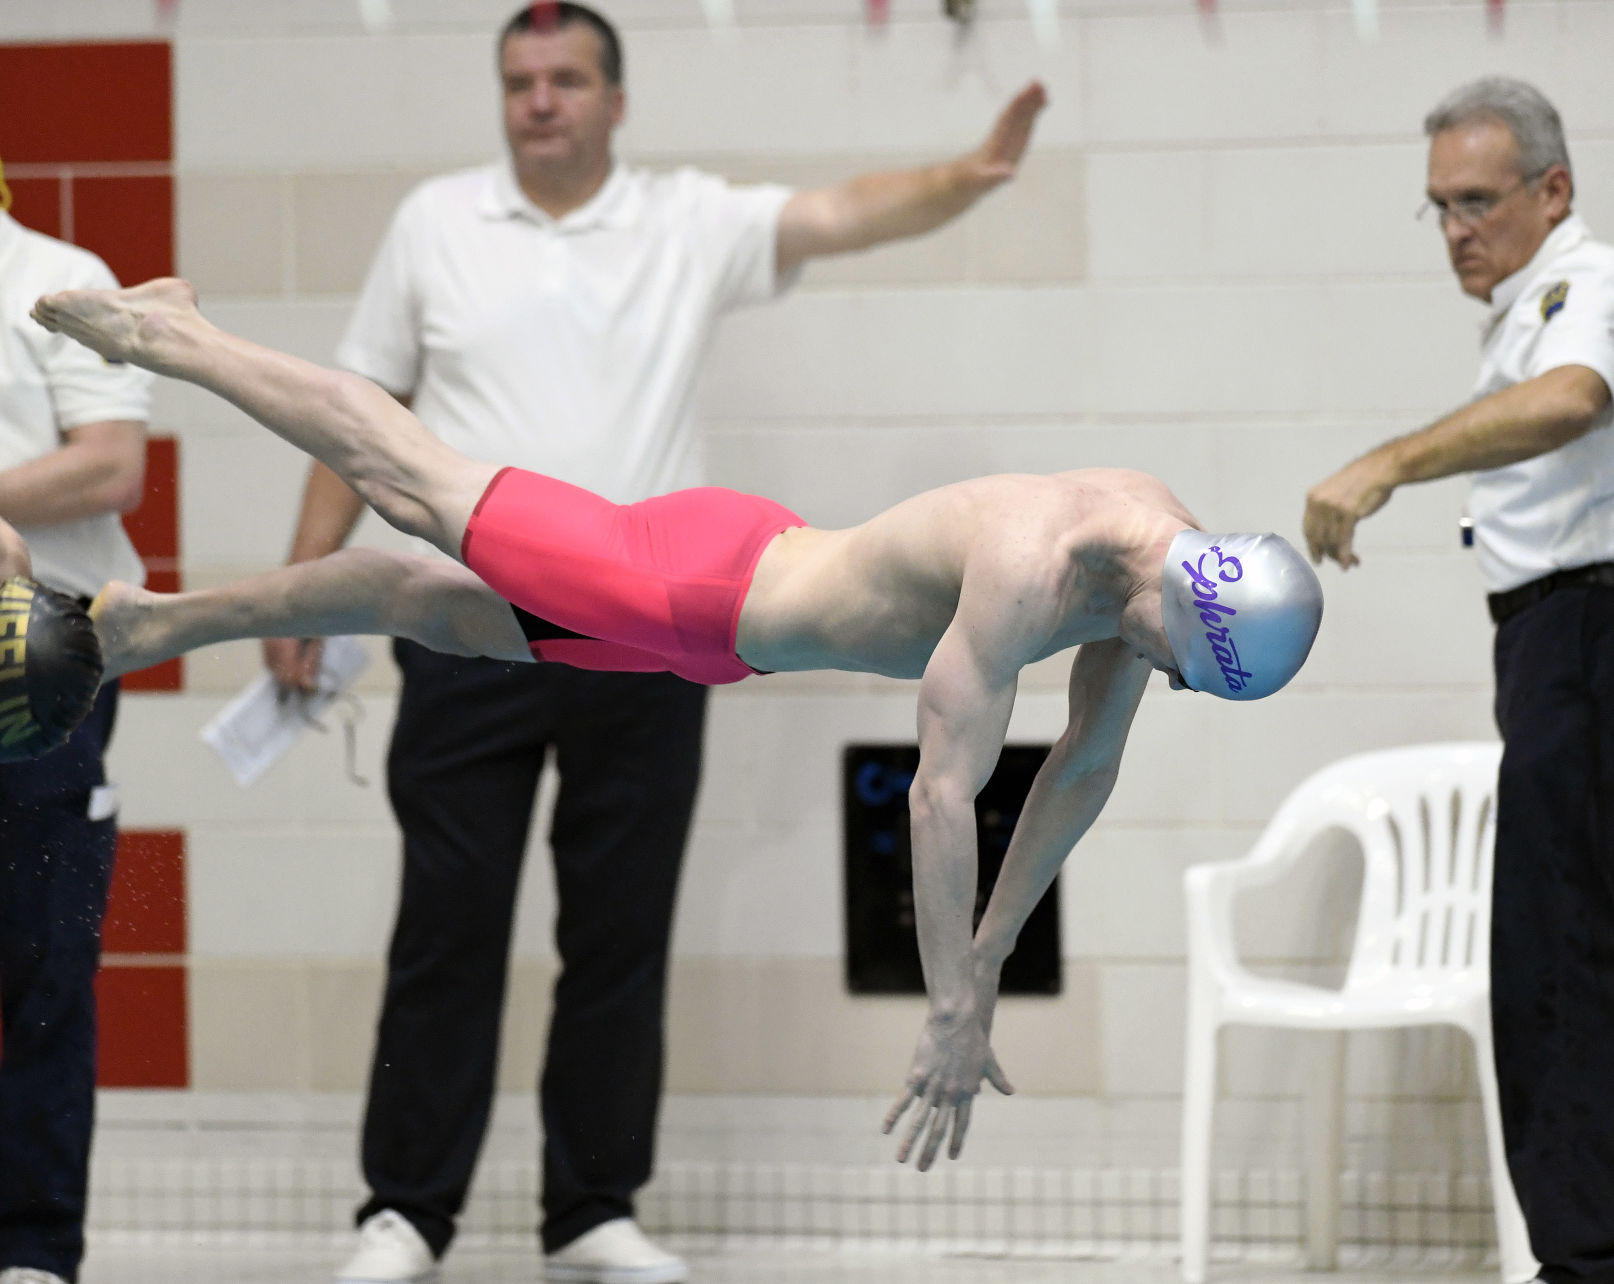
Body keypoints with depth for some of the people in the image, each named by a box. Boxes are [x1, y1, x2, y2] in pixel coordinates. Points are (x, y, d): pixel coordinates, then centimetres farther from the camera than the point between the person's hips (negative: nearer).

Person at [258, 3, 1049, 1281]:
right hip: (469, 632, 0)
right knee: (447, 930, 1)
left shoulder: (693, 225, 3)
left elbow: (847, 214, -9)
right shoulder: (435, 225, 5)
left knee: (623, 937, 6)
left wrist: (969, 177, -28)